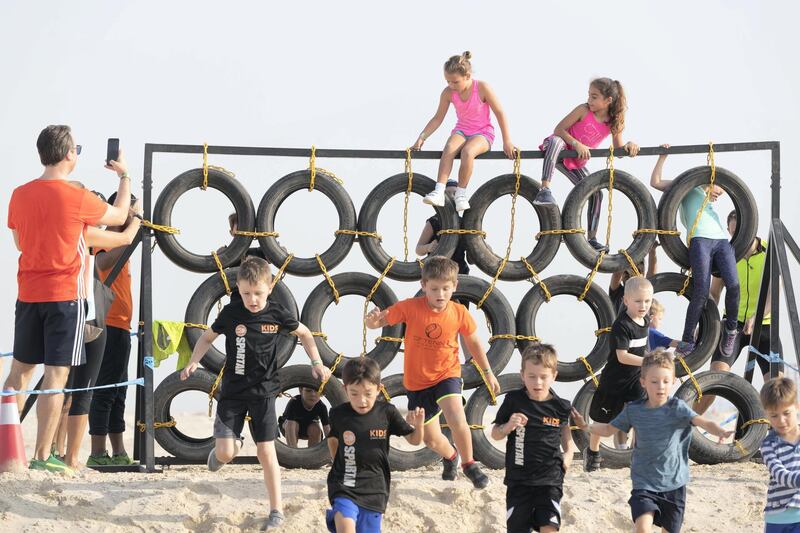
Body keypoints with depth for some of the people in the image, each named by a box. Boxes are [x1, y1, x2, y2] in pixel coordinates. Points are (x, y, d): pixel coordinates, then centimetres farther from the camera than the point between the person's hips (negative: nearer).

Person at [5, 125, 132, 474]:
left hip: (28, 296, 5)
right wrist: (125, 176, 20)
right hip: (64, 296, -5)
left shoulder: (20, 195, 2)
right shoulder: (77, 199, -13)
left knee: (20, 371, 14)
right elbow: (119, 216, 5)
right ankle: (42, 456, -3)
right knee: (56, 375, -2)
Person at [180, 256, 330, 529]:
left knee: (266, 452, -3)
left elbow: (304, 334, 10)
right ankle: (232, 444, 31)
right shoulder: (230, 313, -9)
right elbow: (208, 337, 6)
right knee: (224, 454, -8)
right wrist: (193, 362, -9)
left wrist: (316, 362, -1)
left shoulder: (276, 314, -8)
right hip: (232, 391, 0)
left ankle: (277, 511, 6)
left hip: (263, 392, 0)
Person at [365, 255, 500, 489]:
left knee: (457, 420, -28)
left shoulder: (459, 313, -11)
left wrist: (488, 372, 14)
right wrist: (373, 319, -37)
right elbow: (379, 321, -12)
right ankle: (450, 456, 46)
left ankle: (468, 464, -3)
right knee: (432, 440, 10)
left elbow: (473, 342, 6)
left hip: (447, 375, -1)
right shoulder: (410, 307, -15)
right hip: (416, 382, 1)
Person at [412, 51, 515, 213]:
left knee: (467, 151, -37)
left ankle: (461, 194, -24)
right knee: (449, 147, -33)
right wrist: (422, 137, -7)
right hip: (461, 131, 3)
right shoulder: (448, 93, -4)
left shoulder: (482, 88, -14)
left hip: (483, 133, -3)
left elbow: (499, 113, -8)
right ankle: (439, 192, -41)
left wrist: (507, 141, -9)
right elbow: (438, 118, 4)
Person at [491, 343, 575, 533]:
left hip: (550, 480, -1)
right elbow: (495, 434, 3)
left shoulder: (560, 407, -1)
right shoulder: (513, 400, -3)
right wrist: (508, 426, -17)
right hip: (519, 480, 1)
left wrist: (568, 454, 3)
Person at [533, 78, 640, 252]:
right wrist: (576, 144, -30)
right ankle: (544, 190, -54)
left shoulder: (614, 122, -5)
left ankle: (592, 238, 8)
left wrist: (629, 145, -24)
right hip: (561, 149, -5)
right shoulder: (584, 110, -15)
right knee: (556, 141, -41)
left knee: (595, 193, -3)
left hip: (576, 162, 5)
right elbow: (559, 129, -16)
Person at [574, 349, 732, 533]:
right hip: (644, 484, 1)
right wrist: (586, 427, -7)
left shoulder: (677, 408, -9)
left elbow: (703, 422, -23)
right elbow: (608, 429, 11)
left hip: (673, 484, 0)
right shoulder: (633, 410, -1)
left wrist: (720, 432, -44)